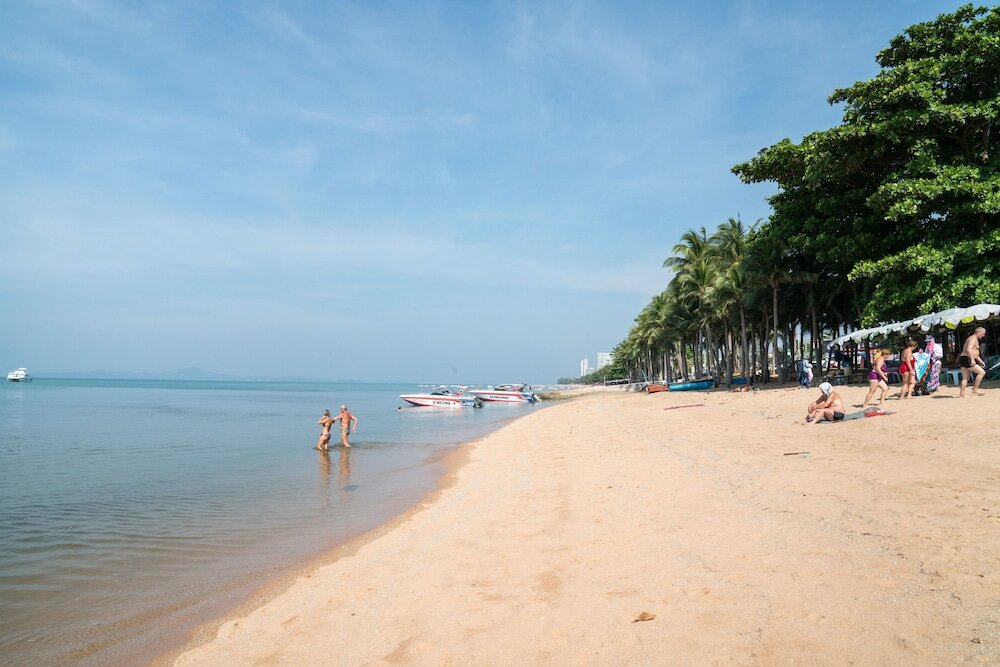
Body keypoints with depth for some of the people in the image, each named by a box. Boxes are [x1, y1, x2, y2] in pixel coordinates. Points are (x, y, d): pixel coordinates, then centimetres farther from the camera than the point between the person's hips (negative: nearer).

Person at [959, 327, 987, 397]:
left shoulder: (975, 339, 24)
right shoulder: (973, 338, -10)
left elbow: (974, 353, 32)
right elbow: (968, 349, -25)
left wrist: (980, 361, 28)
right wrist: (972, 360, -30)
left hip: (963, 360, 11)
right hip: (967, 359, -11)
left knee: (965, 378, 9)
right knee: (982, 372, -8)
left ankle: (961, 394, 6)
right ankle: (975, 389, -7)